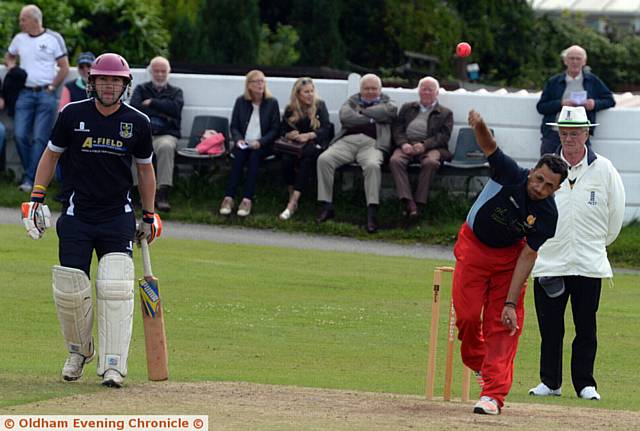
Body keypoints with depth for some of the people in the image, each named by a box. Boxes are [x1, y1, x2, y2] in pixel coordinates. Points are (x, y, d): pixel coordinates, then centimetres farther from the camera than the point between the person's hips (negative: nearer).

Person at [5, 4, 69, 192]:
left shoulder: (53, 39, -2)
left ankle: (30, 179, -7)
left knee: (40, 139, -7)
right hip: (25, 92, 4)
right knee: (20, 135, -6)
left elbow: (64, 67, 0)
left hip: (46, 94, -4)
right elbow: (9, 57, 28)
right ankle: (30, 172, 10)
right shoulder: (19, 39, 10)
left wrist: (51, 87, -5)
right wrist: (11, 66, 6)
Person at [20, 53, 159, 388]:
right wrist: (37, 197, 4)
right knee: (69, 290, -2)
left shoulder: (138, 123, 1)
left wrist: (149, 216, 14)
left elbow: (145, 169, 13)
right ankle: (78, 351, 25)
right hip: (76, 215, 0)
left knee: (116, 289, -13)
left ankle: (113, 366, -11)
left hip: (118, 218, 0)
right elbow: (51, 154, 10)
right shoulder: (73, 115, -1)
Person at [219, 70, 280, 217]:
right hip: (243, 144, 1)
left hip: (262, 145, -1)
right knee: (239, 155, -30)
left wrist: (260, 142, -15)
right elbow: (234, 126, 10)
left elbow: (275, 129, 1)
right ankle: (228, 198, -38)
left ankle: (247, 200, -40)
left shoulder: (272, 103, 4)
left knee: (254, 156, -32)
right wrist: (238, 140, -12)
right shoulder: (241, 102, 9)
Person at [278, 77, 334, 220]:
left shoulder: (320, 106, 4)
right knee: (286, 159, -33)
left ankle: (292, 204, -43)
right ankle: (292, 197, -25)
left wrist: (309, 136, -21)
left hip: (316, 144, -2)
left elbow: (326, 130, -5)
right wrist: (290, 135, -14)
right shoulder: (290, 110, 10)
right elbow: (283, 131, 10)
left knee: (306, 160, -37)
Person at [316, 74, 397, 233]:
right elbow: (345, 117, 4)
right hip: (347, 141, 2)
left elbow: (390, 111, -1)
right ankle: (327, 206, -22)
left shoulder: (385, 102, 25)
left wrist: (363, 112, 6)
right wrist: (371, 119, 2)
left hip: (372, 143, -2)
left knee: (372, 165, -36)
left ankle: (371, 214, -40)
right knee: (323, 160, -25)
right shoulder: (352, 101, 26)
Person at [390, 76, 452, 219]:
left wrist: (424, 145, -16)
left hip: (430, 147, -2)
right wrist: (403, 144, -9)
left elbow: (443, 136, 2)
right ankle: (408, 203, -43)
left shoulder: (445, 113, 17)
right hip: (407, 145, 2)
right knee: (395, 160, -33)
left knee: (430, 162, -38)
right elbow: (397, 129, 14)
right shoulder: (407, 108, 26)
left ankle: (419, 203, -36)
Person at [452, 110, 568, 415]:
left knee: (503, 323, -9)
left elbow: (527, 257, -19)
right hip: (473, 247, 0)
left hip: (509, 256, 0)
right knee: (467, 315, -4)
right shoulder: (511, 175, -26)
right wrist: (480, 127, -65)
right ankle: (477, 362, 27)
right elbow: (489, 146, -40)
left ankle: (493, 393, -10)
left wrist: (511, 303, -23)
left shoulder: (548, 215, -22)